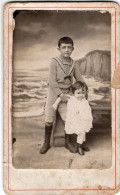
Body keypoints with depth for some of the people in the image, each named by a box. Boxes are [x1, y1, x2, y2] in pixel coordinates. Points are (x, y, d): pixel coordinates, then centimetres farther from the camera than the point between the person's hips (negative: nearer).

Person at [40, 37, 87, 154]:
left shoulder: (73, 64, 1)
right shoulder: (54, 62, -11)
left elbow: (80, 80, 9)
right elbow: (52, 81, -16)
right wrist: (60, 94, -20)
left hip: (66, 94, 3)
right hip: (54, 93, -3)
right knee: (49, 120, 4)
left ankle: (67, 142, 23)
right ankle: (46, 143, 22)